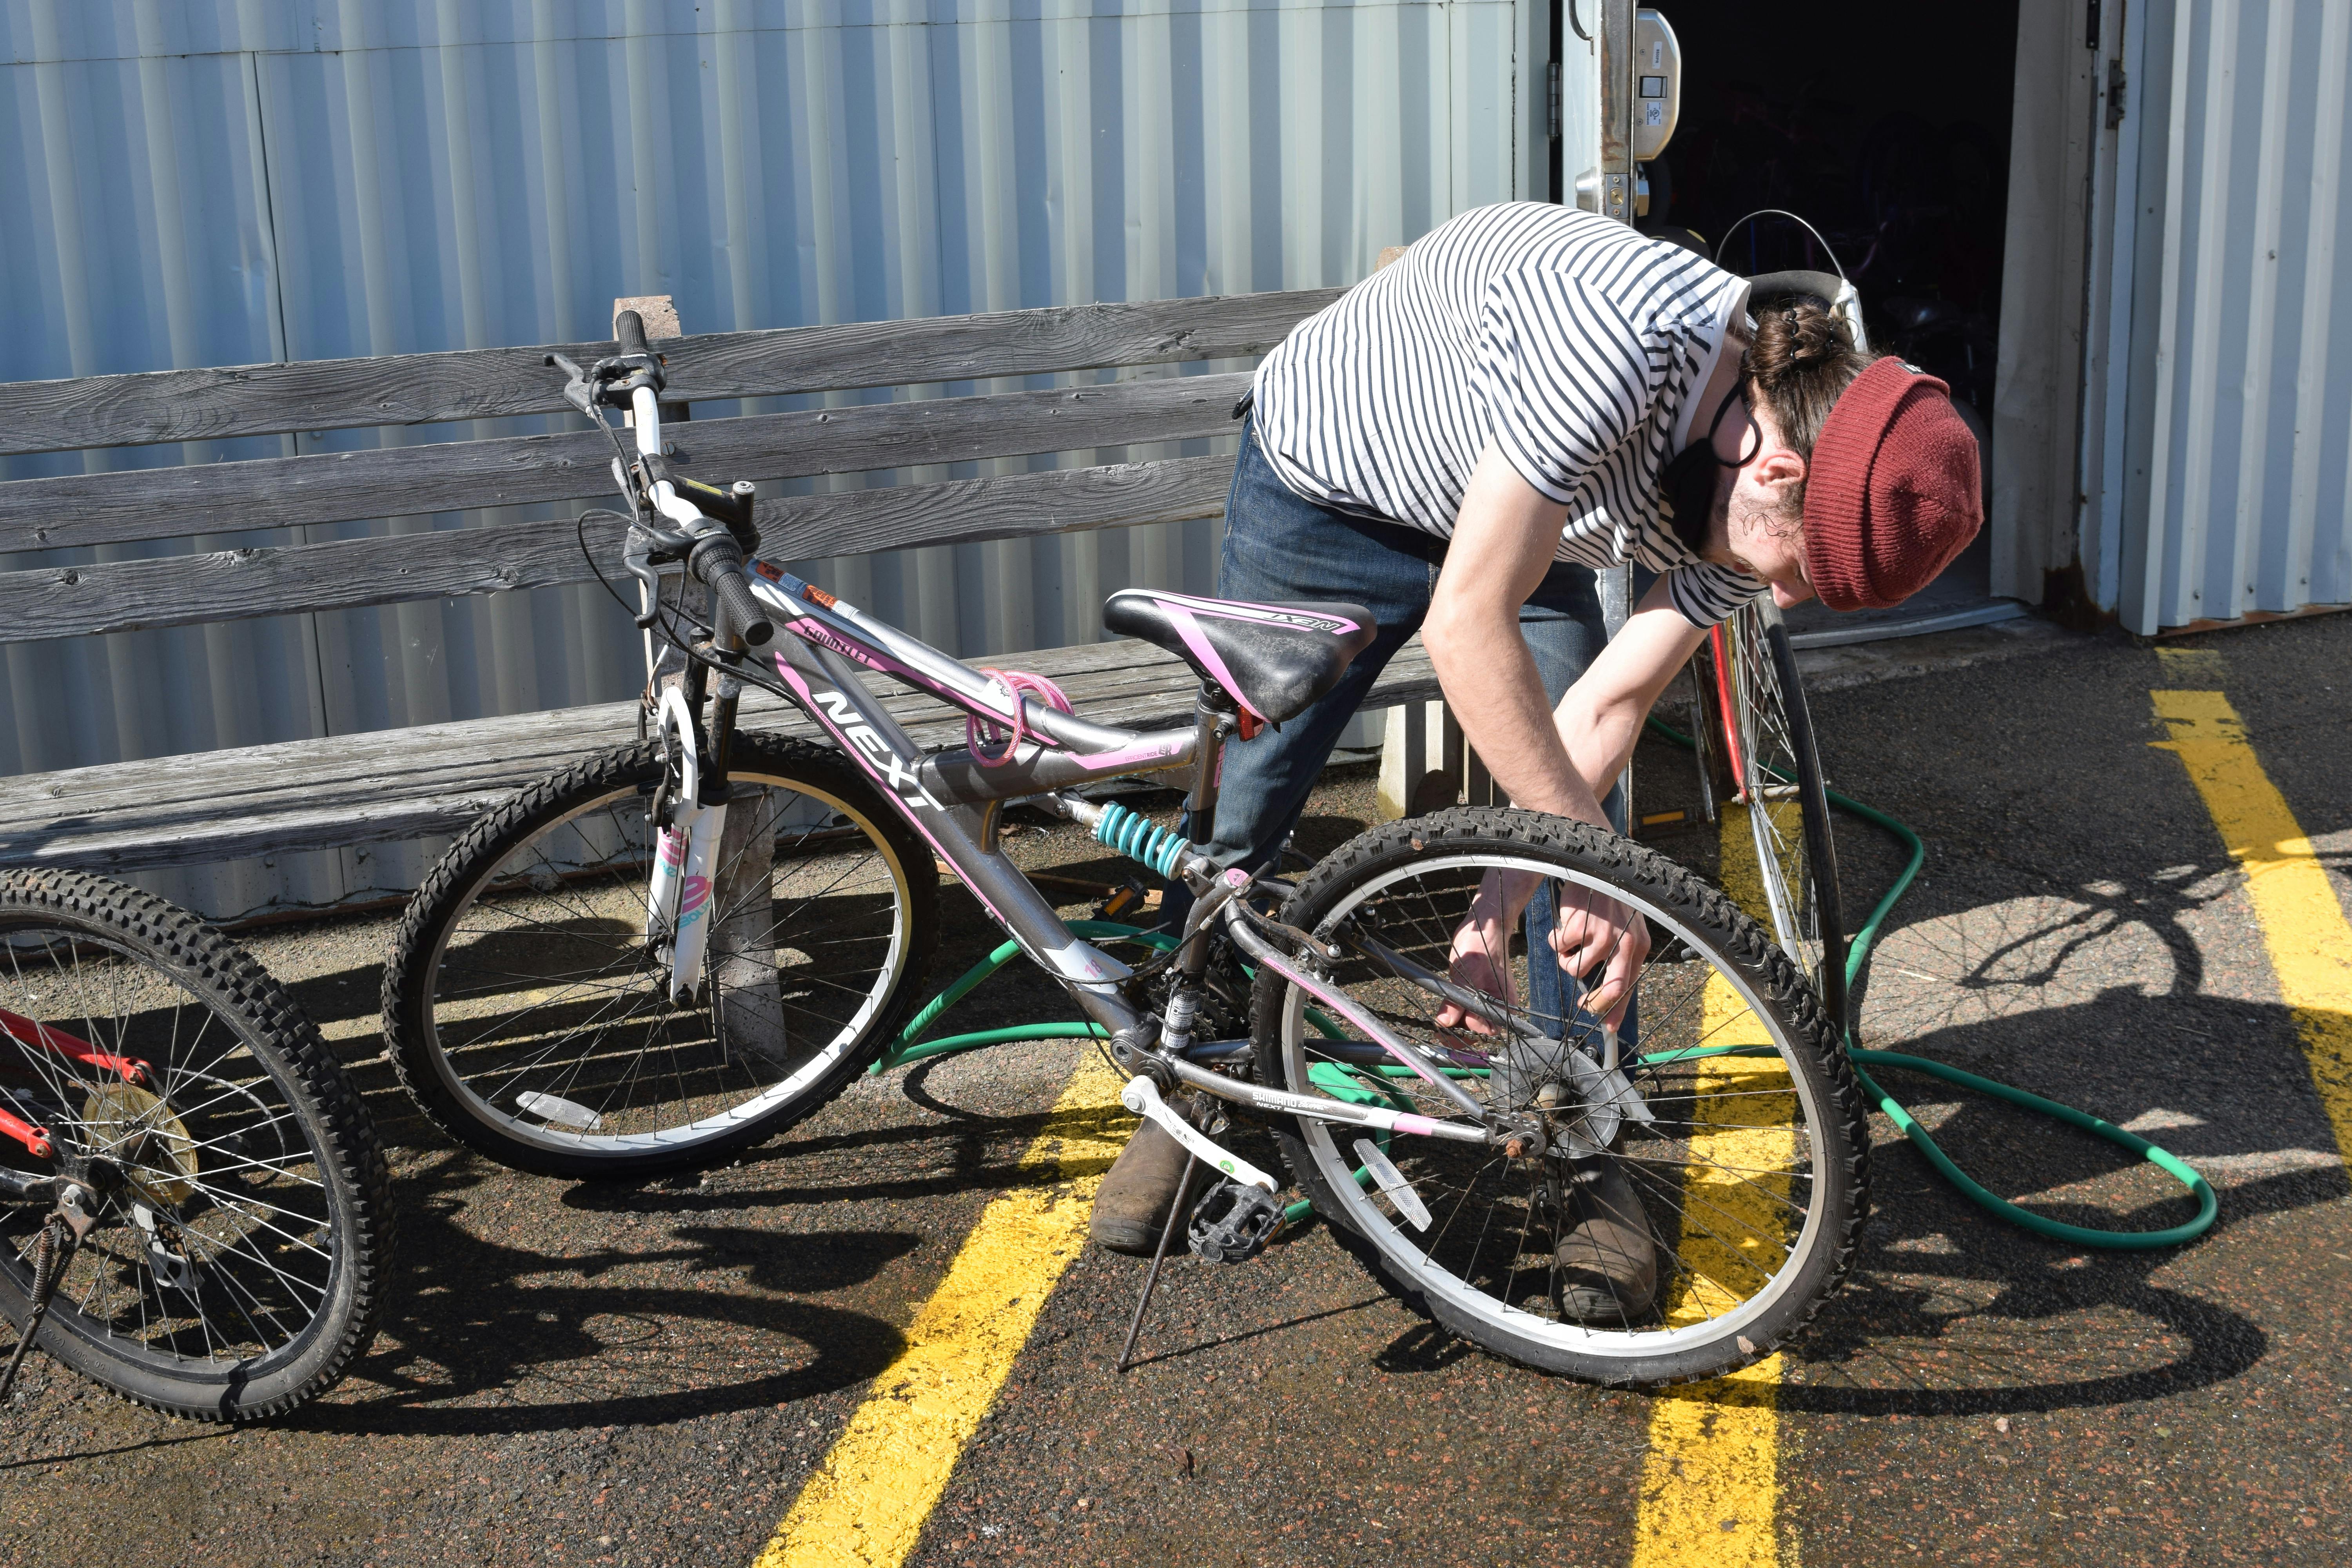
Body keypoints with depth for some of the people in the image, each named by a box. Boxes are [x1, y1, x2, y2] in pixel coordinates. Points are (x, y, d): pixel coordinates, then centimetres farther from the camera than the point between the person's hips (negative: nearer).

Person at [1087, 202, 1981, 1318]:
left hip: (1518, 523, 5)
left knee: (1583, 833, -7)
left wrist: (1499, 911, -19)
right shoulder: (1618, 343, -43)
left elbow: (1602, 710, -14)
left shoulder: (1750, 503, -21)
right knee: (1239, 811, 3)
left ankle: (1590, 1163, 8)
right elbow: (1466, 625, -40)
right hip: (1326, 483, -4)